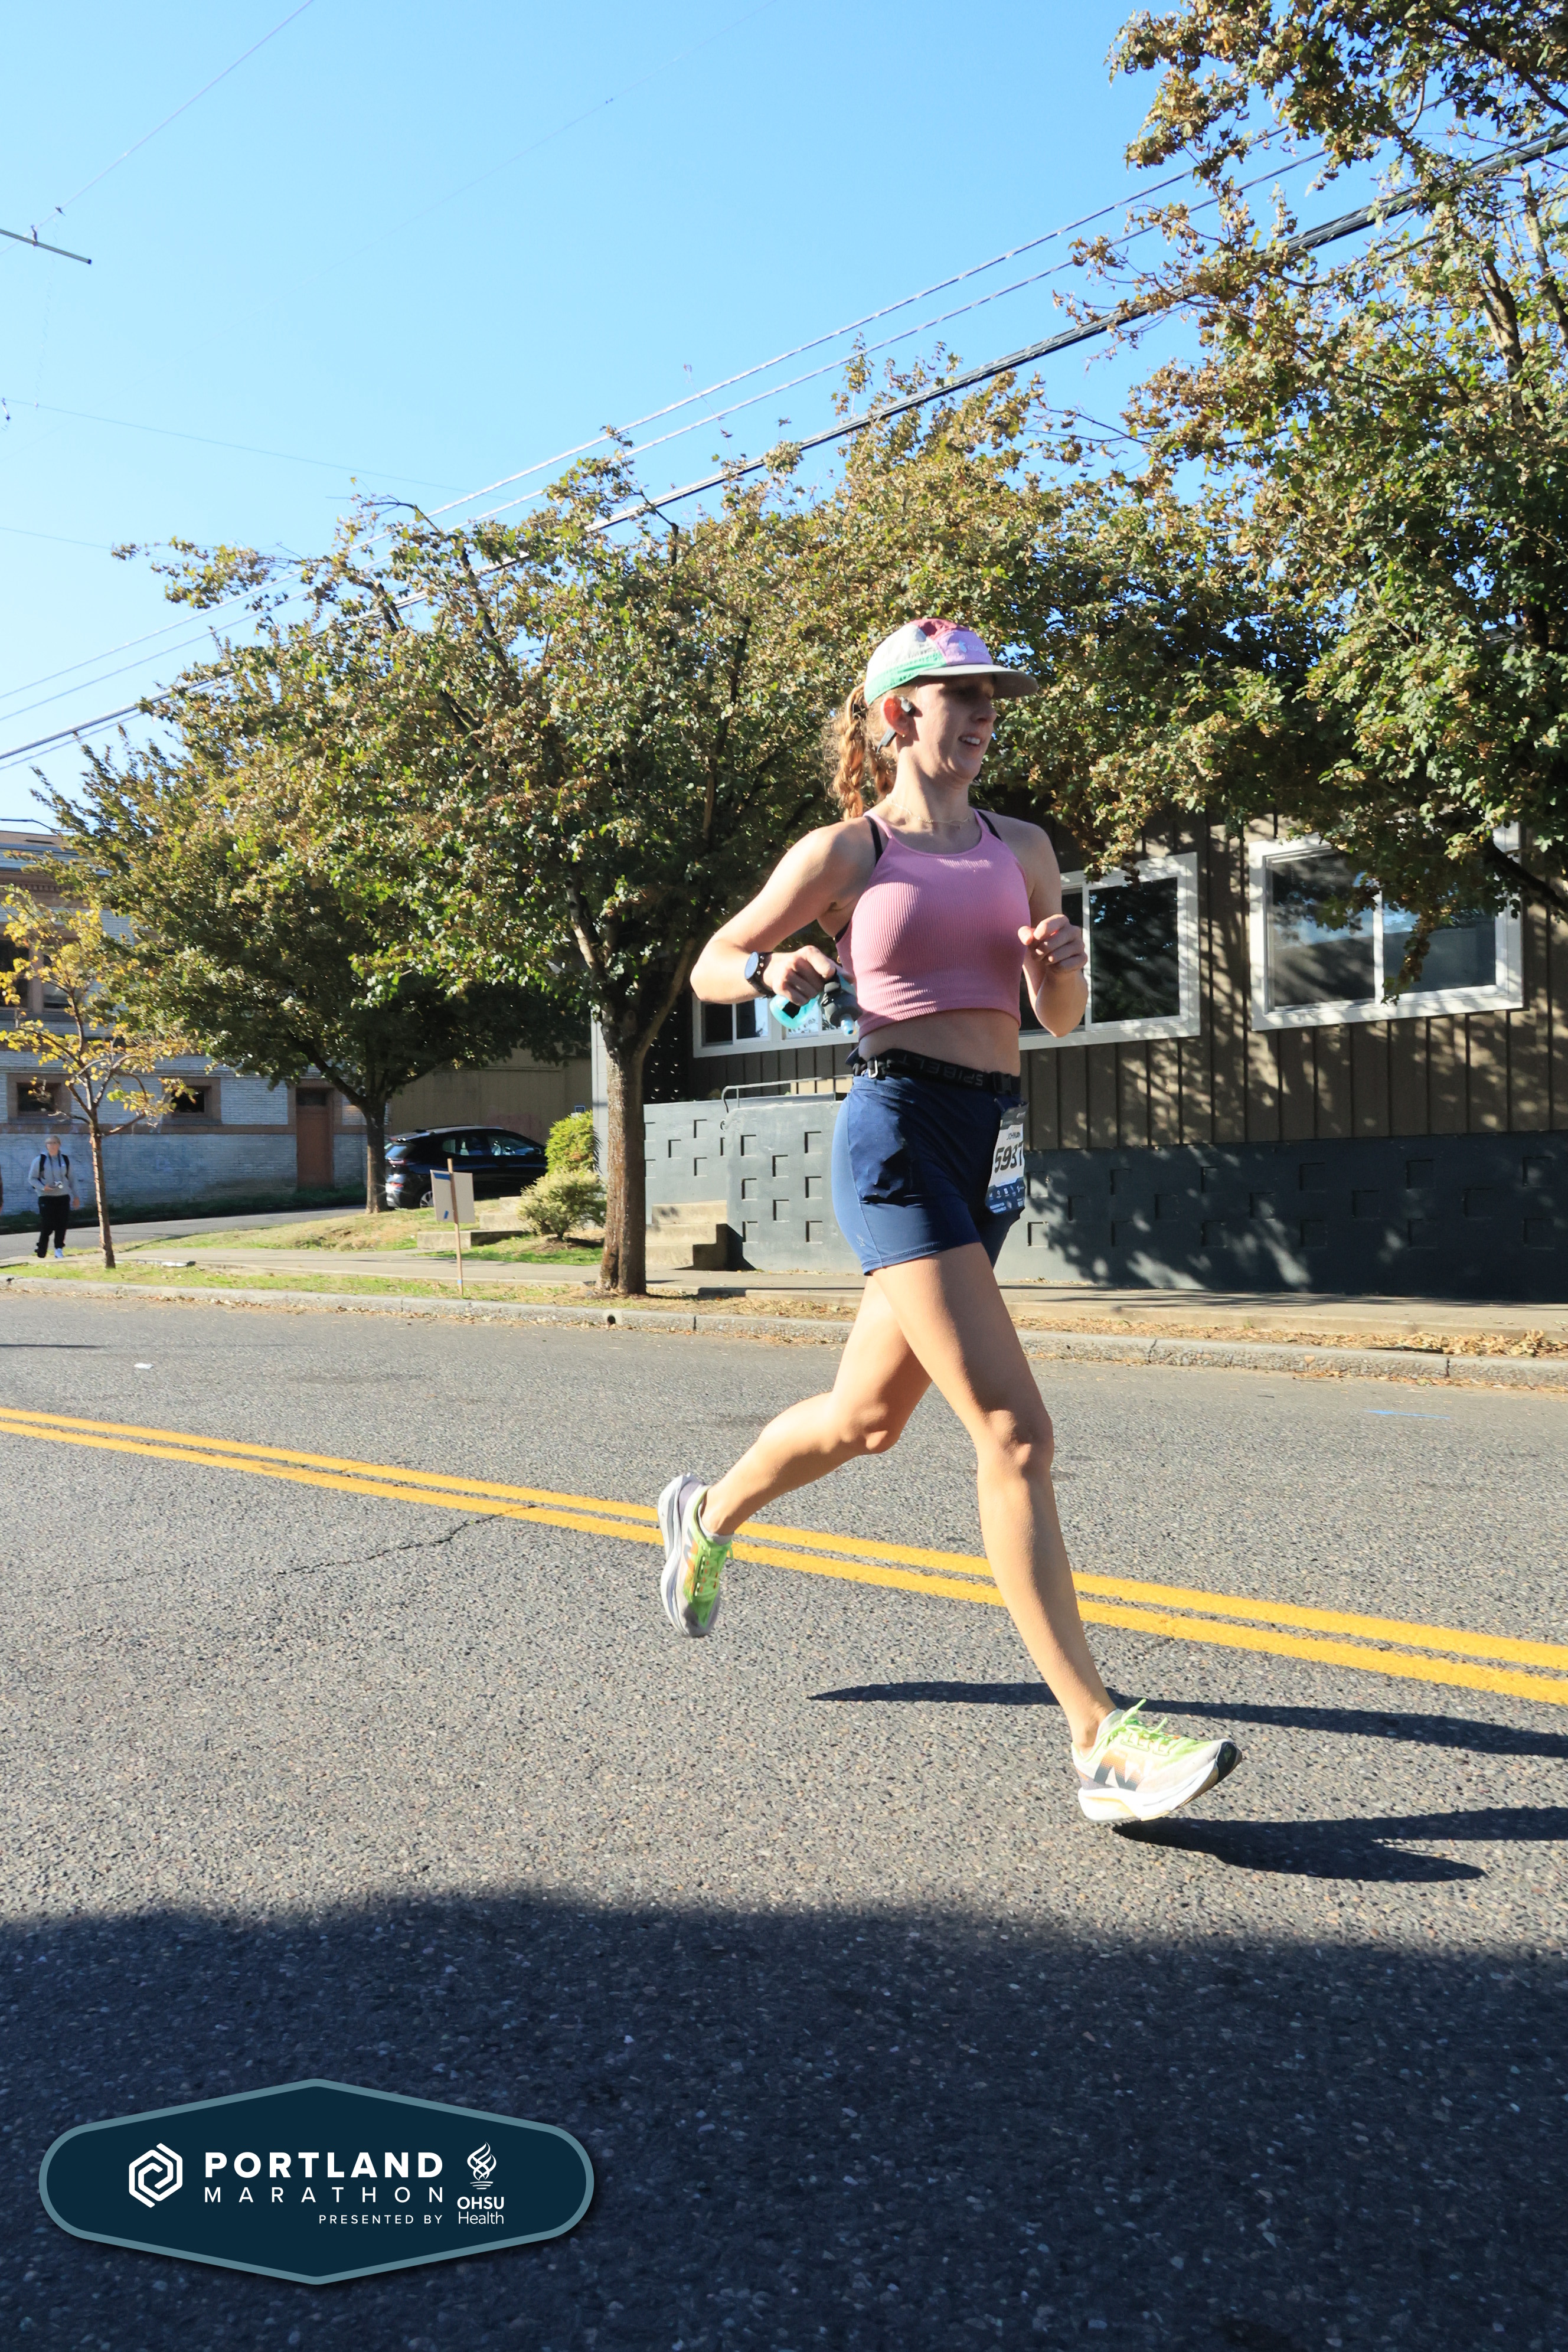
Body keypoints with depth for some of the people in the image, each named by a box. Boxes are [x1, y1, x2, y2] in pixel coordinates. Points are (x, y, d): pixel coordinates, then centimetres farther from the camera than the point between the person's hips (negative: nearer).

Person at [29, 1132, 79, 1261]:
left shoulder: (65, 1159, 9)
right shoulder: (40, 1160, 0)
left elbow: (70, 1179, 17)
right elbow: (32, 1178, 3)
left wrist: (75, 1197, 16)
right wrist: (43, 1187, -14)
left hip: (63, 1197, 3)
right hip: (46, 1197, -3)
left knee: (61, 1225, -3)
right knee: (46, 1226, -7)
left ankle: (59, 1249, 8)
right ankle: (41, 1252, 5)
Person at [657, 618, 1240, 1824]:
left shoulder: (1021, 847, 15)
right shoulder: (845, 851, 1)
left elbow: (1062, 1020, 19)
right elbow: (709, 969, 8)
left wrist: (1064, 960, -4)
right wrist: (777, 970, -13)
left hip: (991, 1143, 7)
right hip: (899, 1131, -7)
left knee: (868, 1419, 19)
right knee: (1014, 1431, -16)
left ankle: (709, 1511, 48)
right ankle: (1102, 1742, -13)